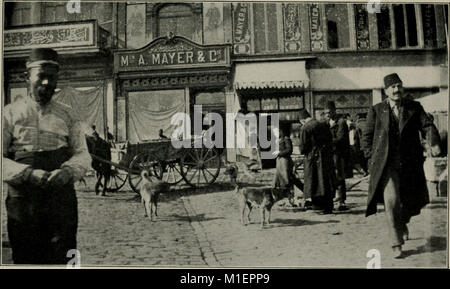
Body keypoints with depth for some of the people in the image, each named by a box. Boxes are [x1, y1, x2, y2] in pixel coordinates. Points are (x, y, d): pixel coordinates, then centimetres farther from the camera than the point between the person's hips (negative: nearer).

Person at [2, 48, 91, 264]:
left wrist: (68, 172, -14)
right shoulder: (10, 113, 4)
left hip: (62, 199, 1)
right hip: (22, 200, -1)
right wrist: (29, 174, -19)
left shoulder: (67, 116, 11)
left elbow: (83, 154, 8)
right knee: (25, 258, 6)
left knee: (63, 257, 3)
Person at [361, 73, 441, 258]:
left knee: (410, 202, 12)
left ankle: (403, 224, 46)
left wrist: (434, 144, -23)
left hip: (410, 164, 2)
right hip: (387, 164, -2)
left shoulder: (414, 108, 7)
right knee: (391, 201, -14)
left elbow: (427, 126, -4)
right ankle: (396, 244, -5)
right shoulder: (376, 110, 4)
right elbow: (367, 136, 10)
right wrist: (372, 158, 2)